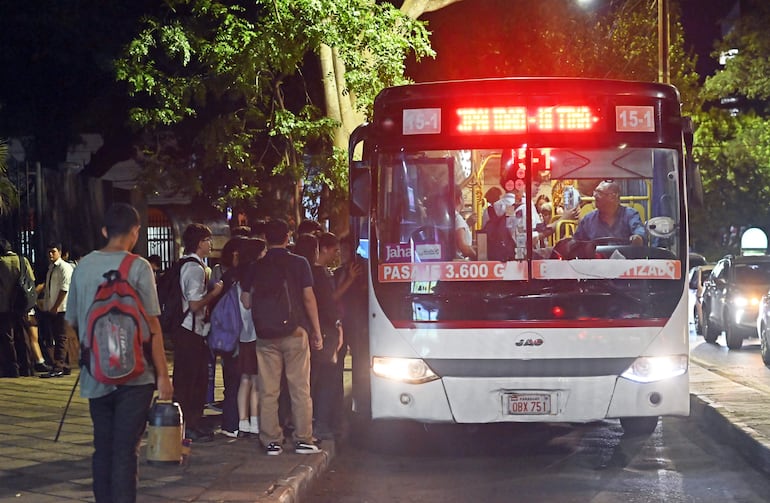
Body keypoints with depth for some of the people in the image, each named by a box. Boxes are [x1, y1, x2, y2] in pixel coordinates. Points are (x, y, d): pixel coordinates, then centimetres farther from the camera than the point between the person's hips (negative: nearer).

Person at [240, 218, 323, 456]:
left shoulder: (256, 267, 4)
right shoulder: (299, 263, -2)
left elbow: (246, 302, 5)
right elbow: (309, 298, -3)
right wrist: (317, 332, 3)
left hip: (265, 335, 2)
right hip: (295, 331, -2)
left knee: (268, 391, 4)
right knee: (299, 388, 3)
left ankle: (271, 441, 4)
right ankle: (303, 439, 3)